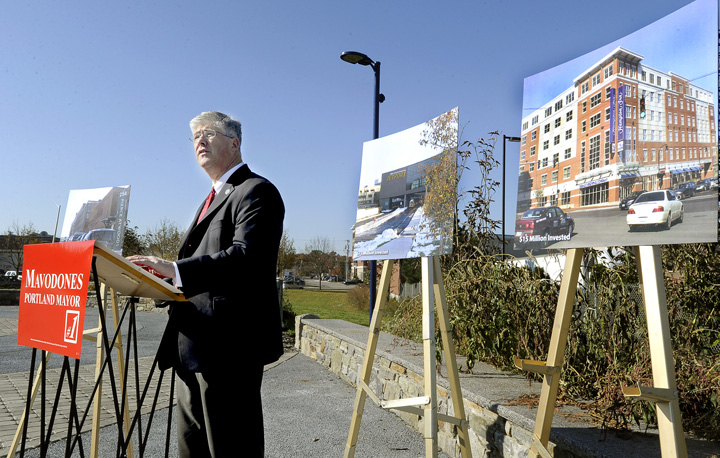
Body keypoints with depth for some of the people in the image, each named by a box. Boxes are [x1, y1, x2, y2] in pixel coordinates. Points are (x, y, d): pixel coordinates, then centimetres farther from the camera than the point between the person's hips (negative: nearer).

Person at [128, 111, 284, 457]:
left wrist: (176, 270, -30)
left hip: (228, 344, -10)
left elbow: (245, 256, -24)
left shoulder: (256, 191, -9)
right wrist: (161, 275, 10)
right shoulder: (215, 196, 23)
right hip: (195, 349, 10)